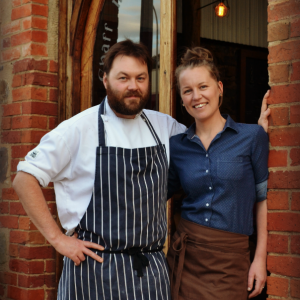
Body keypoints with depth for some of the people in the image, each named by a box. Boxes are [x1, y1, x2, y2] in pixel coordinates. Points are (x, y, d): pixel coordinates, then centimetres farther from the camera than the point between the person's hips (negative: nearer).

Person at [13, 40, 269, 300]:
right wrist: (58, 239, -8)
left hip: (152, 269, 4)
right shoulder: (79, 129, -6)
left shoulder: (164, 126, 8)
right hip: (95, 269, -4)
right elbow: (25, 180, -4)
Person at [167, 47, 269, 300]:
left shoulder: (252, 136, -3)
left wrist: (260, 258, -3)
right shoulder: (176, 146, 4)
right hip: (185, 254, 2)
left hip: (229, 260, -2)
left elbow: (264, 198, 0)